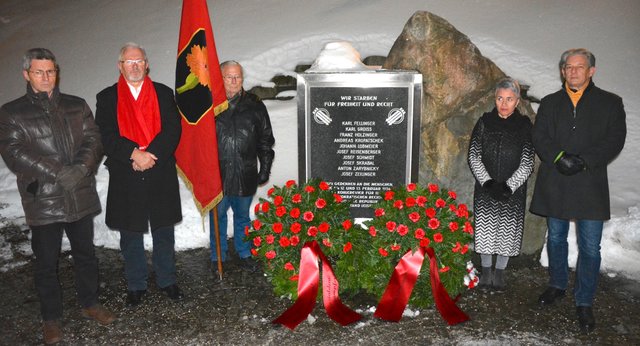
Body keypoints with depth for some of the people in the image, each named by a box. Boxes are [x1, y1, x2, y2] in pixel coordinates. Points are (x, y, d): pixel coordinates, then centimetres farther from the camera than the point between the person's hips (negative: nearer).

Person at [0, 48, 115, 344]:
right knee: (46, 261, 7)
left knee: (85, 253, 15)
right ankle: (51, 318, 24)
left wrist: (81, 168, -17)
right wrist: (58, 172, -19)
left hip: (81, 197, 3)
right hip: (43, 201, -2)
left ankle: (90, 303, 33)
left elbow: (93, 140, 2)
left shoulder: (77, 106, 10)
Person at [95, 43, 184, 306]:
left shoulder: (163, 93, 6)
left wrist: (151, 154, -17)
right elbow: (105, 136, -6)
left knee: (164, 233, 11)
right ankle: (136, 285, 27)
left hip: (161, 176, 0)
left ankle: (167, 280, 28)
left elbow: (173, 130, -5)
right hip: (125, 178, 0)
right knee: (130, 235, 11)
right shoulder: (107, 97, 5)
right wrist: (134, 154, -20)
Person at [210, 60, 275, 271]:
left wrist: (265, 169, 4)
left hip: (245, 175, 1)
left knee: (243, 216, 16)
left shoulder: (254, 106, 3)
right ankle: (218, 258, 27)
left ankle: (244, 254, 32)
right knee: (217, 216, 11)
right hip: (216, 175, -1)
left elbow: (265, 140, 8)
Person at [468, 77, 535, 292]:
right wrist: (487, 182, -13)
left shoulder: (524, 125, -3)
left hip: (513, 190, 0)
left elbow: (527, 163, -4)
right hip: (485, 188, 1)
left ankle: (500, 272, 24)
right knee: (485, 228, 5)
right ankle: (486, 270, 24)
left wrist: (508, 186, -15)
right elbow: (473, 156, -2)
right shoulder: (484, 122, 0)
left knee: (508, 229, 6)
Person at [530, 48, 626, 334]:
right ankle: (557, 285, 35)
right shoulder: (550, 103, 11)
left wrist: (583, 161, -17)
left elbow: (615, 141, -3)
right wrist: (558, 157, -16)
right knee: (556, 239, 15)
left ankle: (584, 303, 13)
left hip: (590, 185, -2)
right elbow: (539, 138, 2)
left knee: (590, 248, 0)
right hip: (555, 185, 2)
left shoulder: (610, 103, 5)